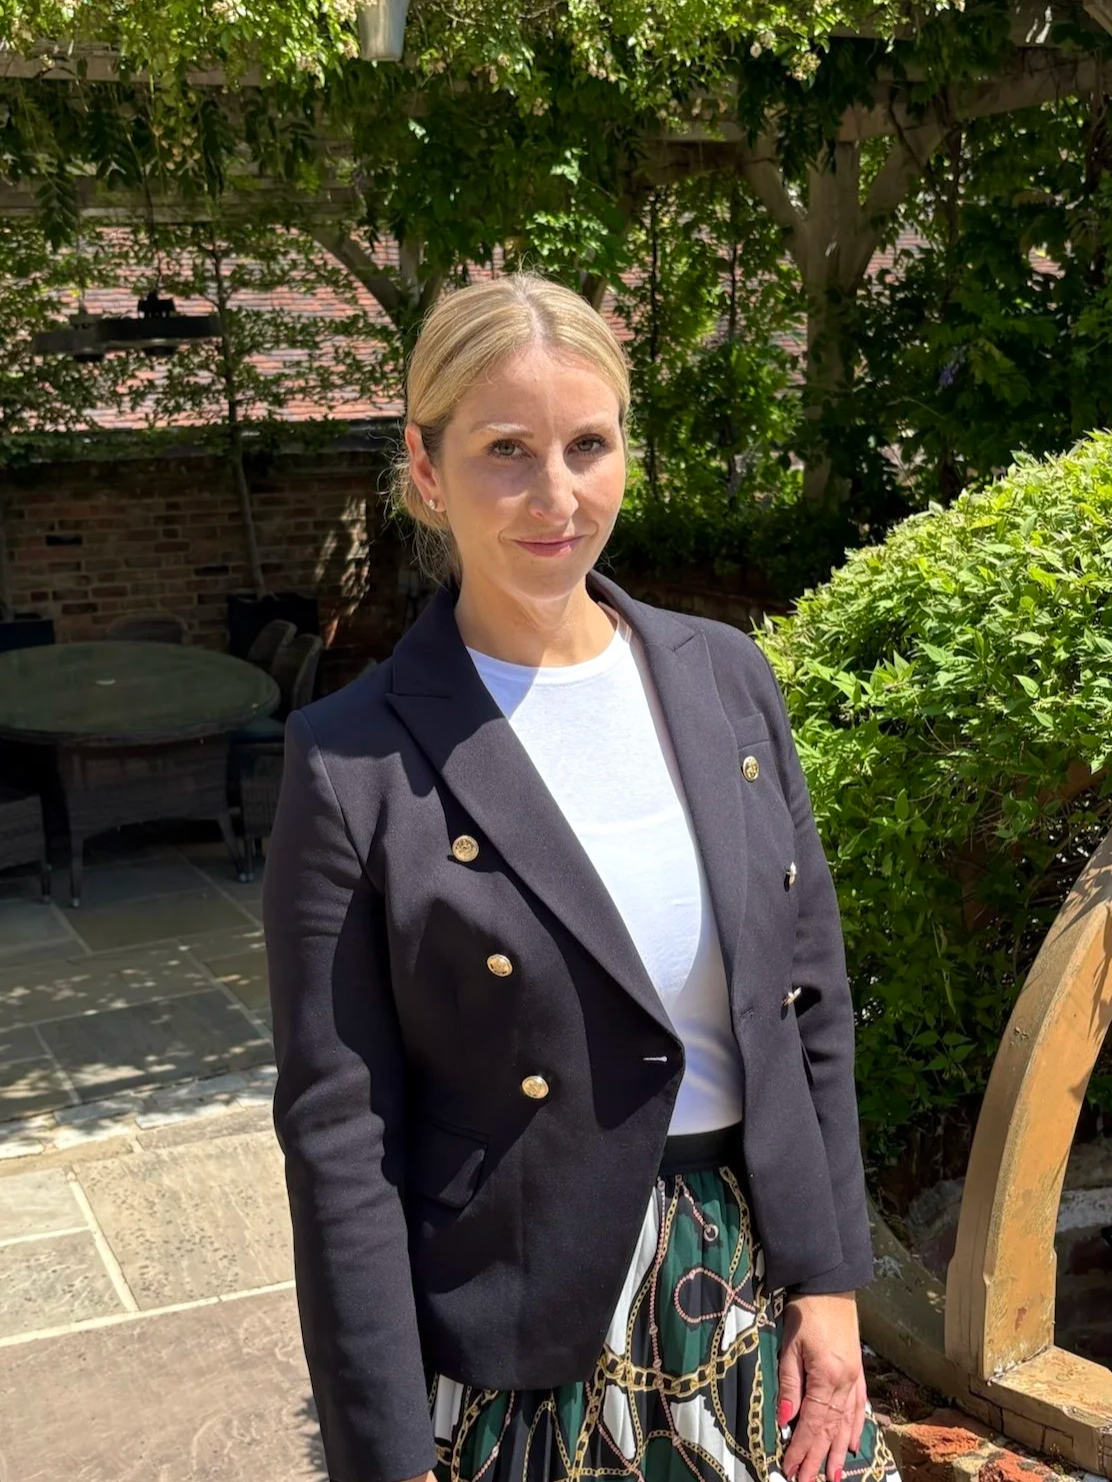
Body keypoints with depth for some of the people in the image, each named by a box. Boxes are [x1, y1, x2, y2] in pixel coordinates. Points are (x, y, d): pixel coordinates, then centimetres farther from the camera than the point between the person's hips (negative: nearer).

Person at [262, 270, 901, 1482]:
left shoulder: (725, 679, -1)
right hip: (521, 1346, -3)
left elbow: (812, 1007, 5)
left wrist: (831, 1279, 2)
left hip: (755, 1290, 4)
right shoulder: (354, 764, -14)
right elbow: (337, 1136, -12)